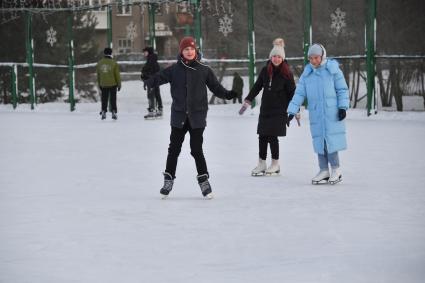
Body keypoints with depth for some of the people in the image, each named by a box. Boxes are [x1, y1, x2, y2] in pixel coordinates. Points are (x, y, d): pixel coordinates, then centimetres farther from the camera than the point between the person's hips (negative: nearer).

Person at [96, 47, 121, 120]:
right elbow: (117, 75, -7)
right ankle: (114, 112, 2)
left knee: (104, 99, 11)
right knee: (113, 99, 4)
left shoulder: (99, 63, 1)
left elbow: (98, 75, 8)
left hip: (103, 85, 3)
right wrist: (119, 84, 2)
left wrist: (99, 84, 17)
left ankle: (103, 112, 8)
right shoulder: (114, 63, -10)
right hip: (112, 84, -3)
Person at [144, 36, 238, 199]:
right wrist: (150, 82, -32)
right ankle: (168, 181, 20)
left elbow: (215, 87, 2)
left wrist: (228, 94, -15)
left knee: (196, 149, -3)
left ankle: (204, 180, 11)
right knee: (174, 149, 8)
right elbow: (160, 77, -11)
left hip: (197, 116, -1)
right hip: (179, 116, 1)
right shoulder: (174, 70, 0)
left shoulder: (204, 70, 0)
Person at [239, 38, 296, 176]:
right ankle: (261, 164, 14)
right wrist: (247, 101, 14)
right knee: (262, 136, 5)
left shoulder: (286, 73, -5)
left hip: (279, 110, -5)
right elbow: (257, 86, 15)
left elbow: (292, 92, -2)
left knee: (272, 136, -7)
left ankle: (275, 164, 8)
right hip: (265, 108, 5)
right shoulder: (265, 71, 6)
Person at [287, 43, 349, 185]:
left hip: (332, 112, -4)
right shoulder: (307, 74, 7)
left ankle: (336, 170, 2)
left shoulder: (333, 70, -3)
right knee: (319, 141, 5)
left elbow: (342, 90, -1)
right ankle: (324, 170, 13)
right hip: (316, 114, 4)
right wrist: (291, 112, -3)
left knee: (331, 140, -9)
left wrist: (343, 107, -9)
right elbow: (299, 93, 4)